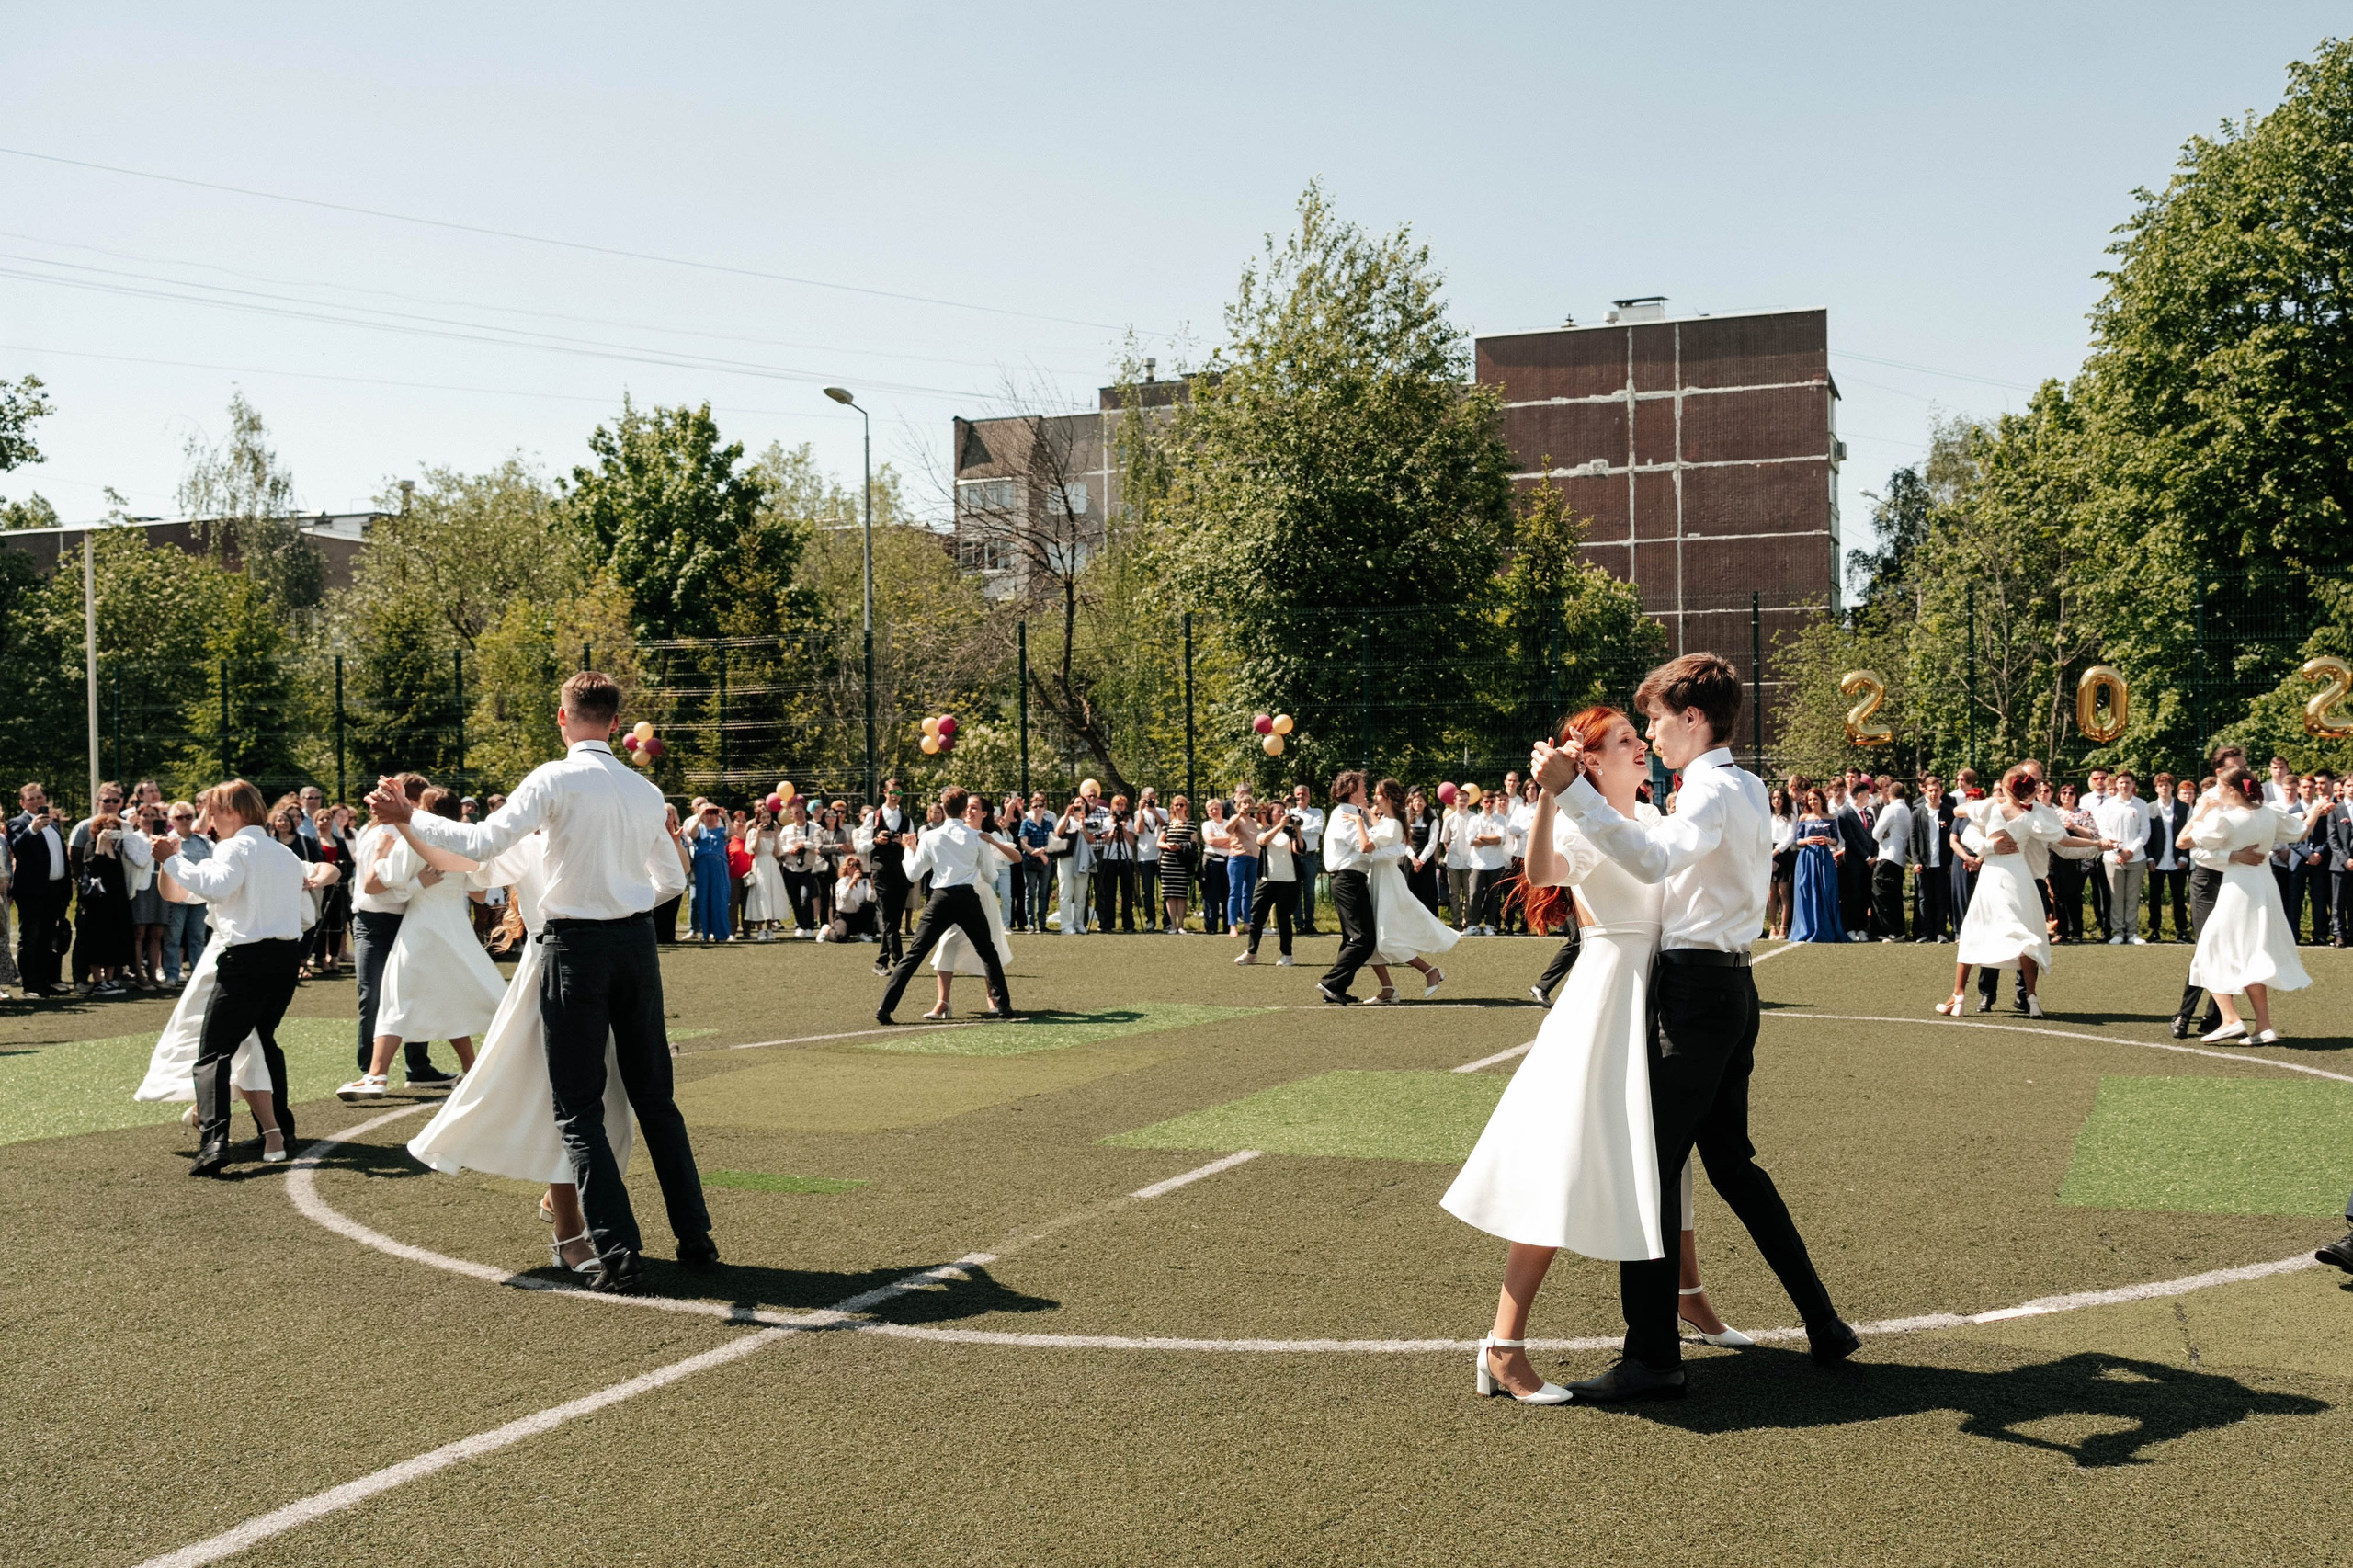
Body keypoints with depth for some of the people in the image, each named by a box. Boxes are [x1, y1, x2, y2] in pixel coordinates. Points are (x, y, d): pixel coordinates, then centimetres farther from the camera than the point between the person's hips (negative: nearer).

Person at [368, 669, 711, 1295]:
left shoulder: (556, 779, -10)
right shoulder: (646, 791, 7)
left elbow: (483, 842, -14)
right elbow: (671, 881, 15)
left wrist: (408, 817, -1)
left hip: (577, 946, -5)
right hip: (637, 942, 5)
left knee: (579, 1108, 2)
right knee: (654, 1097, 14)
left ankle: (619, 1254, -3)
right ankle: (695, 1238, 19)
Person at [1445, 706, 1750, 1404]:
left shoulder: (1649, 817, 11)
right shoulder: (1585, 826, -13)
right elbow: (1541, 871, -37)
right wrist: (1547, 794, -47)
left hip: (1655, 996, 8)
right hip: (1606, 998, -8)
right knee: (1569, 1168, -11)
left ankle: (1688, 1295, 44)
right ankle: (1503, 1348, -8)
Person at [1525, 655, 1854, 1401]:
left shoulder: (1712, 790, -14)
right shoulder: (1747, 788, 17)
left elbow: (1654, 857, -35)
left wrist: (1570, 790, -43)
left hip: (1695, 988, -10)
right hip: (1731, 984, 10)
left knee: (1649, 1169, -6)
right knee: (1731, 1161, 17)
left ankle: (1651, 1359, -3)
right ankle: (1823, 1323, 23)